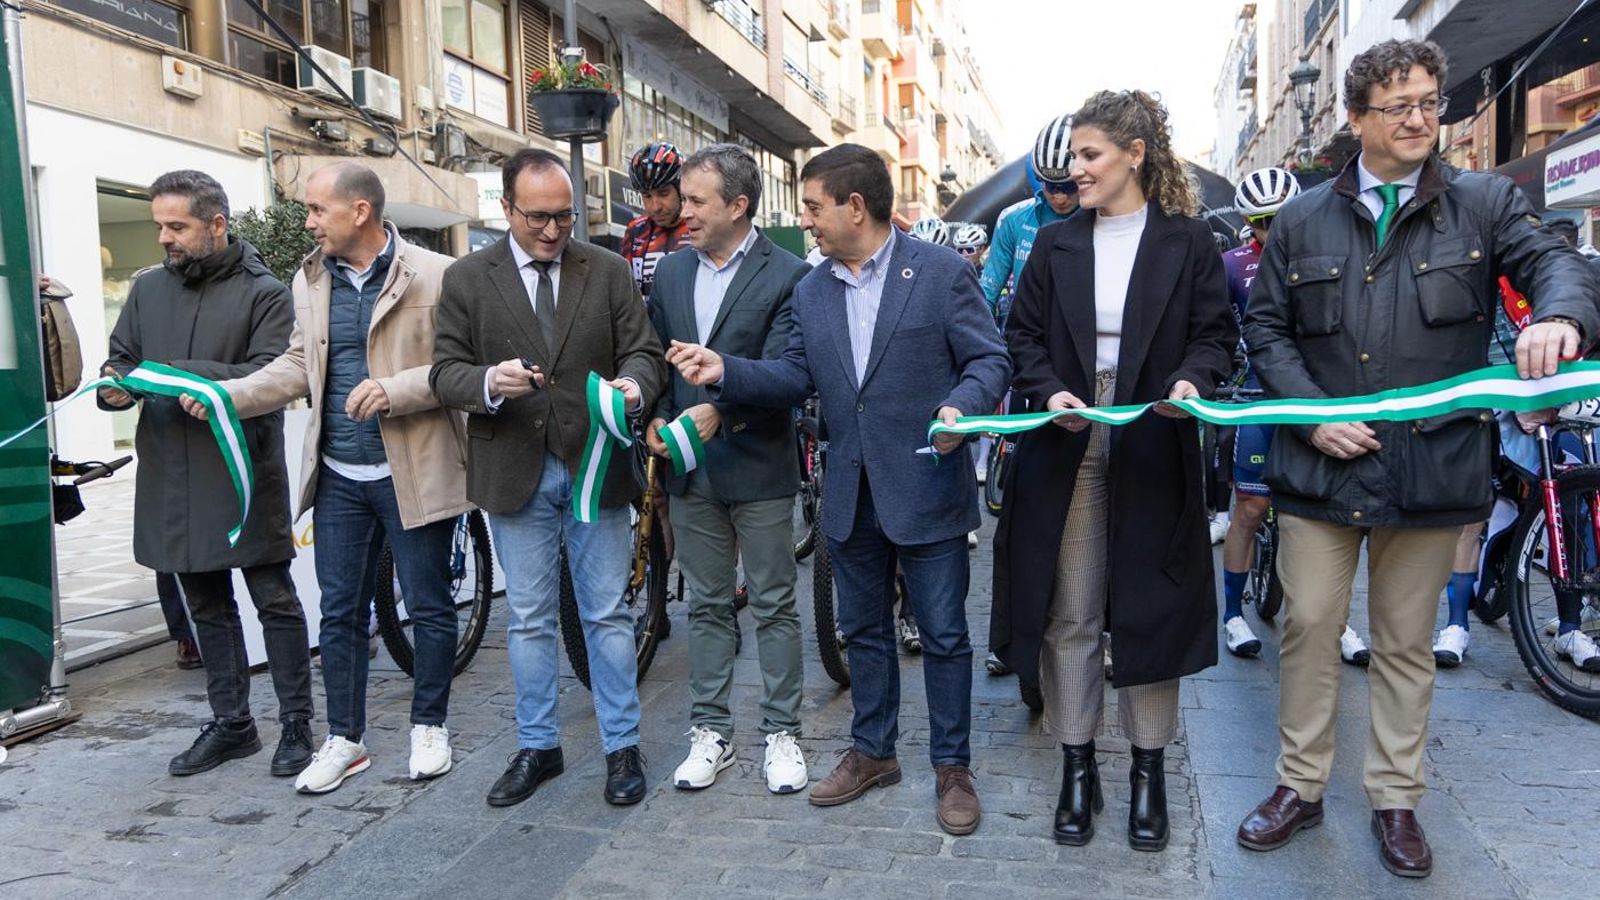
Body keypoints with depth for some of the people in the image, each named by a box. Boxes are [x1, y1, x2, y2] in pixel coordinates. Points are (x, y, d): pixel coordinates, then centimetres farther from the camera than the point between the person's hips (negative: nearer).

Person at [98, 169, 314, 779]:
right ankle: (231, 723, 27)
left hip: (246, 475, -6)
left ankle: (297, 723, 13)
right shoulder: (148, 289, 12)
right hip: (173, 478, 6)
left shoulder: (264, 293, -5)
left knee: (275, 601, 1)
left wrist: (182, 374, -24)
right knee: (207, 607, 14)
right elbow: (118, 359, 14)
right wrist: (116, 386, -9)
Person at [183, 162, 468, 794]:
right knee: (340, 611, 11)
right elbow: (298, 366, 10)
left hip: (413, 474, -5)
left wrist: (394, 391, -23)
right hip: (337, 476, 5)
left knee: (429, 608, 8)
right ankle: (345, 739, 25)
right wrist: (226, 395, -2)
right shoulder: (310, 280, 9)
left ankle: (429, 725, 27)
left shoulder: (434, 275, -9)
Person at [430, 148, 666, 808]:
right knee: (528, 620, 12)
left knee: (607, 615, 8)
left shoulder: (609, 271, 3)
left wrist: (632, 385, -22)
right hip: (514, 473, 1)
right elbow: (445, 371, -1)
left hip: (596, 465, 0)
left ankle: (622, 746, 21)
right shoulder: (466, 279, 2)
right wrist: (490, 382, -23)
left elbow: (643, 351, 1)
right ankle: (537, 747, 28)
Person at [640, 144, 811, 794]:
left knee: (774, 607, 7)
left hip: (759, 467, -5)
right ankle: (711, 730, 26)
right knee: (706, 606, 14)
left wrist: (720, 411, -27)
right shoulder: (670, 273, 9)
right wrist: (657, 418, -3)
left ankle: (781, 733, 21)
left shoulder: (786, 276, -8)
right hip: (691, 469, 5)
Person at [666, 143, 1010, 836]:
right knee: (864, 630, 17)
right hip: (851, 494, 5)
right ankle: (872, 752, 34)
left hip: (928, 490, -5)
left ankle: (952, 766, 22)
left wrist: (960, 407, -26)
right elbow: (795, 377, 8)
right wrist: (726, 372, -6)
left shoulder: (940, 271, -7)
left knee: (944, 635, 5)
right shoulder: (811, 291, 9)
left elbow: (988, 359, -7)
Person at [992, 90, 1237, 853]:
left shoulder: (1188, 242, 2)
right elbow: (1023, 335, 6)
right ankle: (1076, 762, 20)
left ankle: (1148, 767, 23)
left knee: (1149, 609, 7)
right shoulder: (1056, 244, 8)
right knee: (1069, 613, 6)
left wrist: (1190, 380, -19)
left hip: (1152, 450, -2)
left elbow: (1215, 334, 1)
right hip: (1067, 449, 2)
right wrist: (1048, 391, -12)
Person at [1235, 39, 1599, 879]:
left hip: (1431, 465, 0)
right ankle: (1300, 786, 23)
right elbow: (1266, 327, 6)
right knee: (1308, 629, 6)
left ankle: (1396, 799, 28)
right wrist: (1313, 416, -7)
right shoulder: (1303, 218, 6)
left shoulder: (1485, 203, 5)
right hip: (1320, 463, 1)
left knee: (1407, 644, 12)